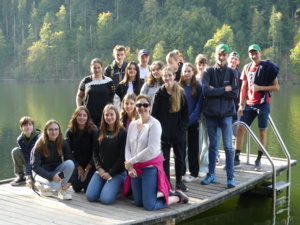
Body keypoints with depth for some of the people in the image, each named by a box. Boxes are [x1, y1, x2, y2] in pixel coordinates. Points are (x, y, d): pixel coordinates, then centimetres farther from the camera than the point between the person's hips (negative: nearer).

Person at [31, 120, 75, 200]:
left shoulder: (63, 144, -8)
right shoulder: (40, 146, -16)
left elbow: (69, 163, -7)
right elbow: (35, 167, -19)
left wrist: (69, 181, -19)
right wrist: (51, 176, -31)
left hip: (56, 171, 3)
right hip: (43, 173, -3)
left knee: (70, 163, -28)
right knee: (55, 185, -35)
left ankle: (62, 190, -10)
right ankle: (40, 185, 2)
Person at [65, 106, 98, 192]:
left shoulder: (94, 131, -16)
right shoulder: (69, 132, -8)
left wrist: (87, 168, -13)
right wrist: (79, 167, -10)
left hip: (90, 165, -2)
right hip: (77, 165, 3)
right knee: (77, 188, 1)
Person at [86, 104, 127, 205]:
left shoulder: (122, 133, -6)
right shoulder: (100, 132, 10)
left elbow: (122, 156, -9)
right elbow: (95, 153, 10)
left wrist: (110, 173, -10)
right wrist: (99, 168, -6)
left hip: (117, 173, -4)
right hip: (101, 171, 4)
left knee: (106, 199, -21)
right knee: (90, 196, -13)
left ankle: (117, 187, 10)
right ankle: (105, 186, 16)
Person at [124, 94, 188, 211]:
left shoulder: (154, 124, -14)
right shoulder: (132, 124, 5)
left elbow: (151, 150, -21)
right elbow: (128, 147, 3)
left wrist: (132, 161, -16)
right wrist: (129, 166, -10)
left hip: (150, 167, -7)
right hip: (135, 168, 7)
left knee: (149, 206, -5)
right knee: (138, 203, 15)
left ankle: (177, 196, 17)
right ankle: (165, 193, 34)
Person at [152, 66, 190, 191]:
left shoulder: (181, 93, 1)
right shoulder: (159, 93, -2)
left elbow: (185, 114, 2)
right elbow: (154, 113, -4)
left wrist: (182, 128, -8)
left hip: (178, 133, 1)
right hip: (163, 133, -1)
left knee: (180, 157, 10)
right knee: (165, 158, 5)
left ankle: (179, 181, 25)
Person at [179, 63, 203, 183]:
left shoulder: (198, 87, -1)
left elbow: (199, 105, -5)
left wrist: (190, 118, -14)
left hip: (193, 122, -2)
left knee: (193, 148, 5)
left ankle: (193, 173, 11)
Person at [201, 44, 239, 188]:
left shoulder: (232, 72, 3)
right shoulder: (208, 72, 2)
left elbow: (234, 93, -8)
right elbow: (205, 90, -14)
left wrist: (215, 91, -12)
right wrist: (224, 89, -12)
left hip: (226, 113, -1)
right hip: (211, 113, 1)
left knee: (228, 146, -1)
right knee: (213, 145, 10)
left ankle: (230, 177, 6)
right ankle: (211, 175, 19)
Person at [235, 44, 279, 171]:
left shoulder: (267, 67, -4)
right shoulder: (247, 68, 9)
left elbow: (276, 87, -5)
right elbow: (244, 87, 12)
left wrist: (260, 87, -17)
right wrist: (241, 105, 6)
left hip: (263, 104, -4)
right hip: (249, 104, 4)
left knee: (262, 131, 2)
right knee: (240, 129, -1)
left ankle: (258, 161, 10)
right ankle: (236, 158, 7)